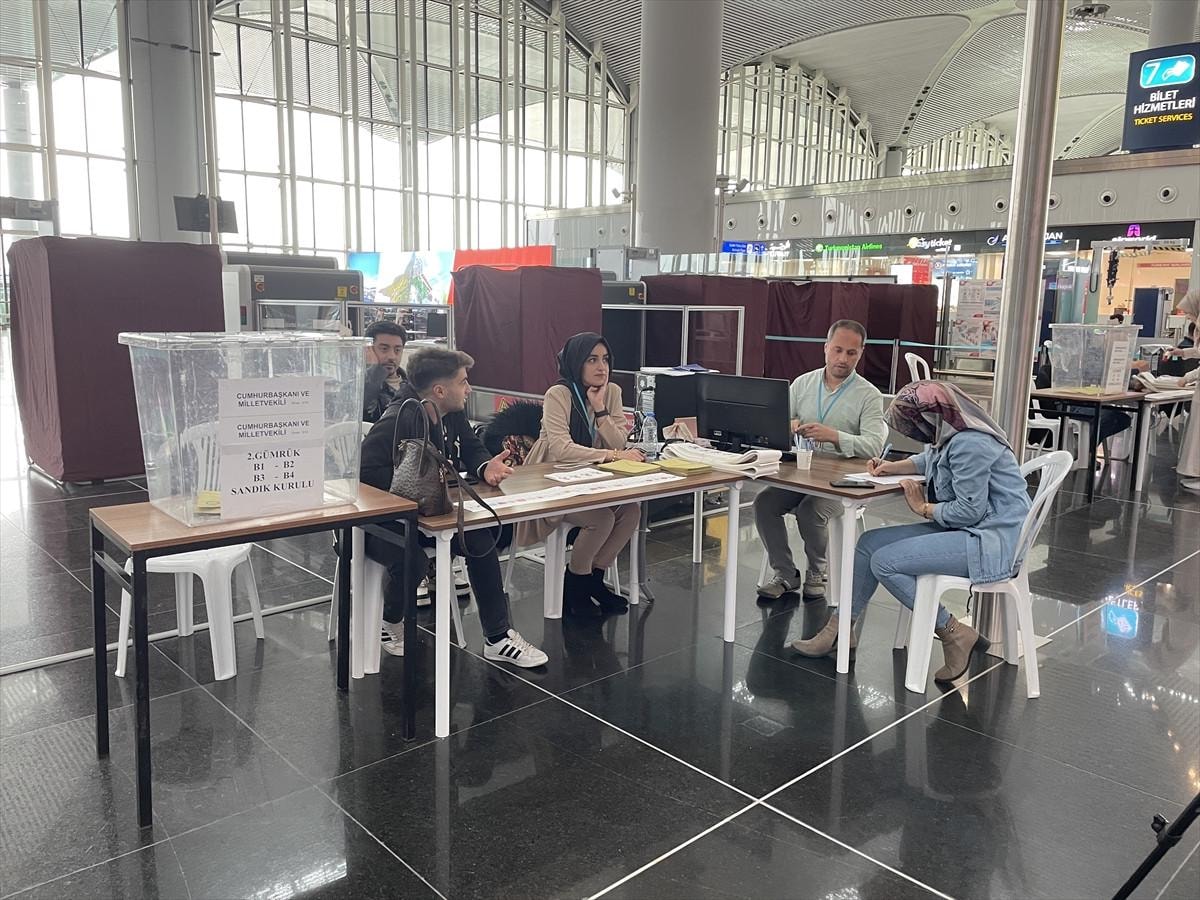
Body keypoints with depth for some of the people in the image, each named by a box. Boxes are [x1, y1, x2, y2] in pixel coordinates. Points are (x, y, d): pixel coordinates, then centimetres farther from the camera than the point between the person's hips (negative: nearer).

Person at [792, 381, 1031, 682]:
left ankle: (955, 635, -5)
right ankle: (839, 630, 11)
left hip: (992, 539, -10)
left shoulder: (969, 444, -24)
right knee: (870, 542, 4)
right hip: (967, 528, 10)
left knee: (885, 562, -18)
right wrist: (891, 468, 20)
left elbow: (969, 510, -22)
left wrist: (923, 508, -7)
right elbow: (928, 460, 29)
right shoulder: (949, 434, 5)